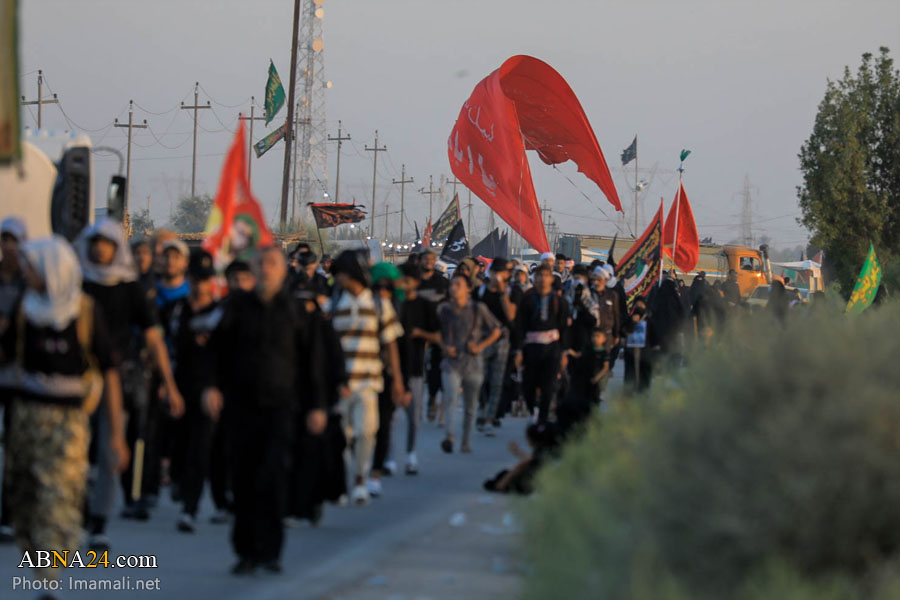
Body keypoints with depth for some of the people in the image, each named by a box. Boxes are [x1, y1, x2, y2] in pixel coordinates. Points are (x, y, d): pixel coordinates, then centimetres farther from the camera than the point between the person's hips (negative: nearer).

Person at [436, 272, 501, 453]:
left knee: (470, 407, 8)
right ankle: (450, 436, -35)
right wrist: (444, 347, 2)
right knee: (451, 399, -21)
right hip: (451, 363, 0)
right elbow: (437, 332, 19)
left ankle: (466, 443, 20)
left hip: (472, 363, 0)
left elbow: (496, 330, 9)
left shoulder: (478, 309, -1)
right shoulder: (444, 309, 4)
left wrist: (481, 346, -2)